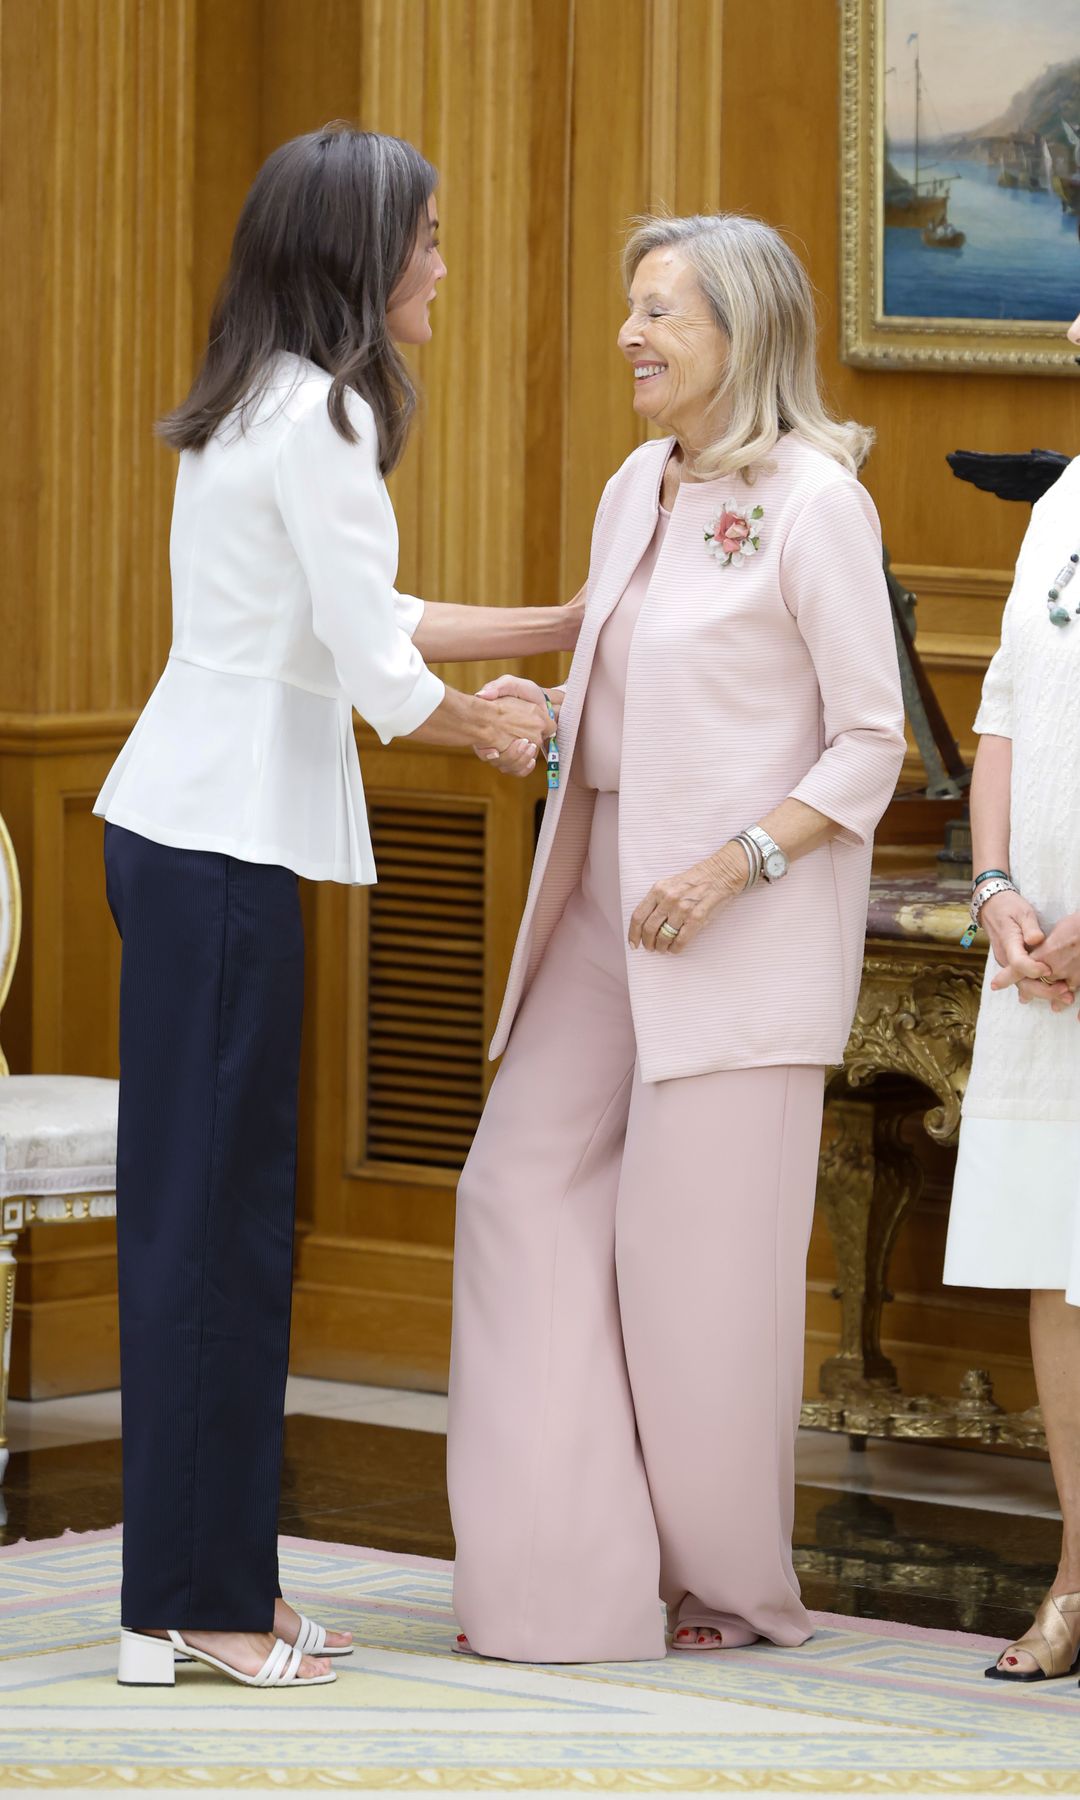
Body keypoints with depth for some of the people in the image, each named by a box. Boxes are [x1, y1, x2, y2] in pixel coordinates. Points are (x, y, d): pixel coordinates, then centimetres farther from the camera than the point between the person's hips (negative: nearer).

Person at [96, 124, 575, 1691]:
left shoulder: (258, 406, 16)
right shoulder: (322, 415, -14)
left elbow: (355, 617, 24)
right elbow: (376, 669, -15)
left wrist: (561, 629, 25)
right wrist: (486, 725, 5)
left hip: (187, 836, 10)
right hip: (222, 848, -10)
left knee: (211, 1207, 11)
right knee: (214, 1214, -5)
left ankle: (215, 1582, 16)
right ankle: (195, 1604, 0)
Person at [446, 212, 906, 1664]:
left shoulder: (813, 500, -10)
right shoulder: (637, 492, 12)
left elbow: (871, 744, -11)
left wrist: (733, 865, -19)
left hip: (744, 915, -8)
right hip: (611, 899, 8)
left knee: (697, 1242, -4)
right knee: (526, 1186, 2)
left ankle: (737, 1586, 11)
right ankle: (572, 1571, 7)